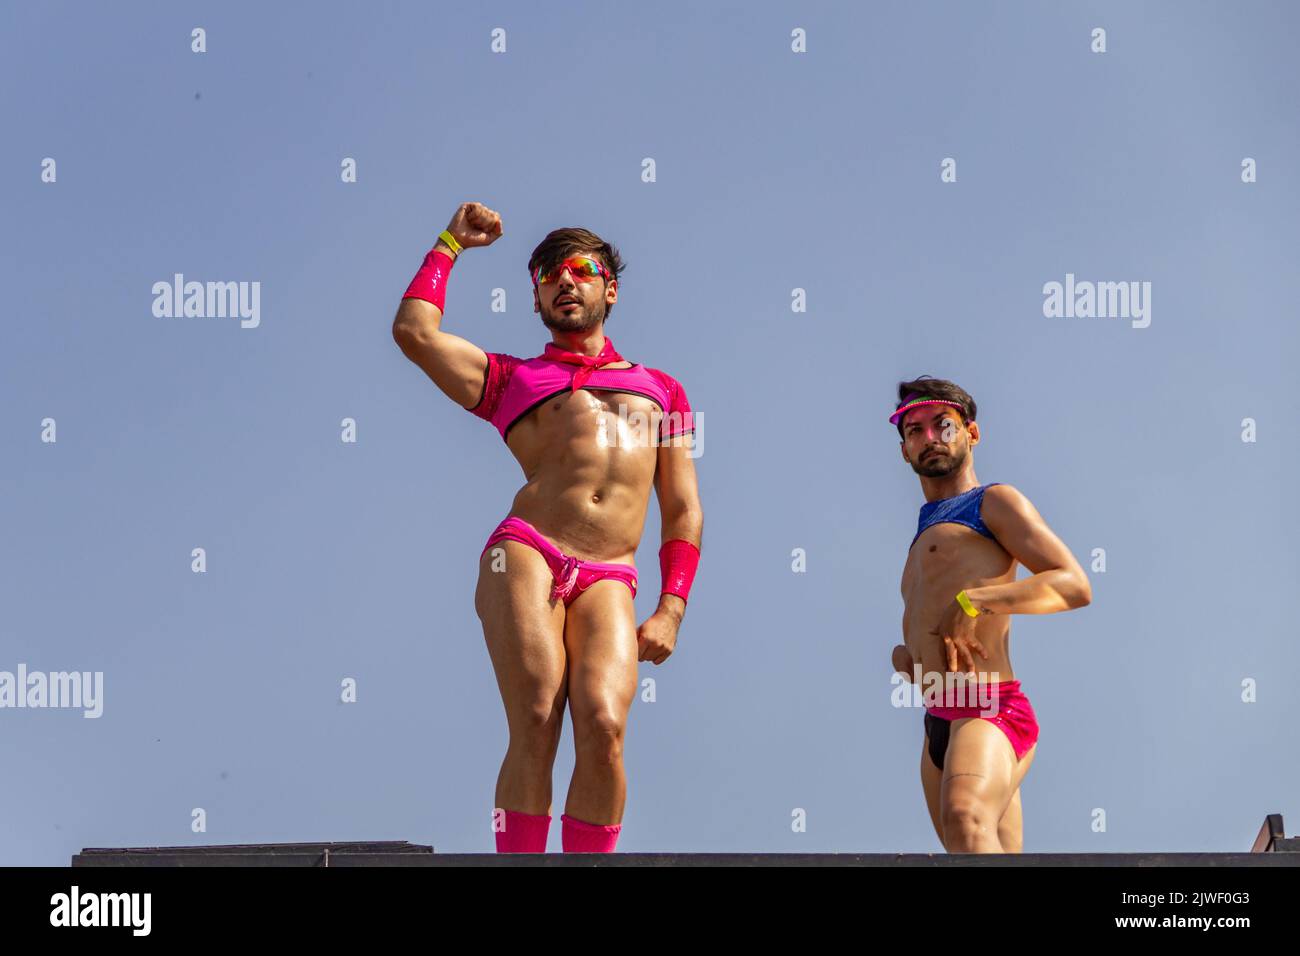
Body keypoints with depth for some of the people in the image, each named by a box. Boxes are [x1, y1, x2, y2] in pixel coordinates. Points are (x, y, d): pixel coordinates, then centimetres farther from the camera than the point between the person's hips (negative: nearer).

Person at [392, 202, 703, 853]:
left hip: (609, 580, 1)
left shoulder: (659, 389, 28)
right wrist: (452, 243, 23)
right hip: (525, 556, -1)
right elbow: (414, 331, 10)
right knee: (535, 731, -18)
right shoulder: (510, 379, 25)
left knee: (603, 728, -22)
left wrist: (671, 609, 8)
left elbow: (684, 512, 22)